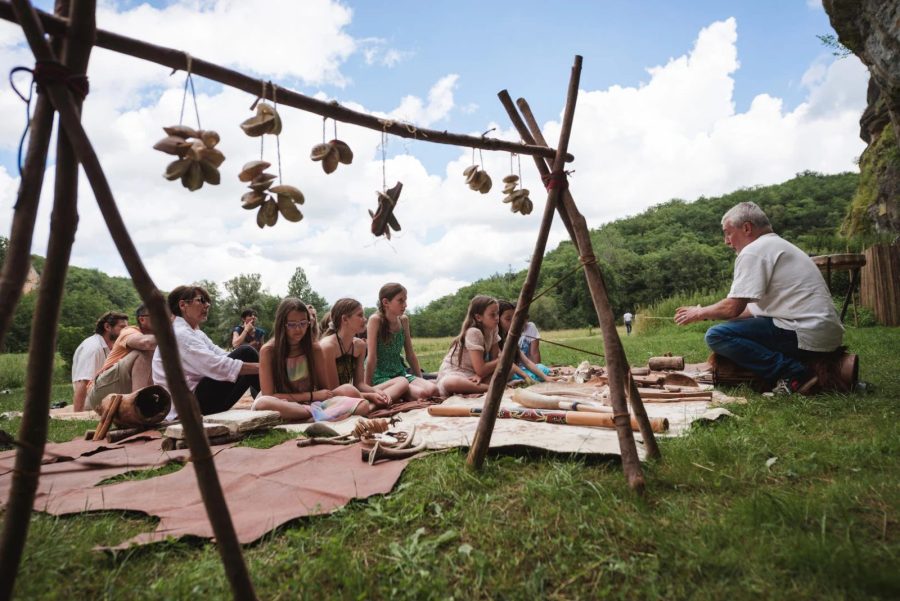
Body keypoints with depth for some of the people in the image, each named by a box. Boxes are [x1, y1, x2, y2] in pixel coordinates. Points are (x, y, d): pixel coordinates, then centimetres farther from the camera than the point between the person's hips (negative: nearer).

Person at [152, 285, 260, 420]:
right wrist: (261, 367, -27)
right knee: (245, 353, -15)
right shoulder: (179, 334, -15)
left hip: (196, 401, 9)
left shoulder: (195, 333, 16)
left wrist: (259, 365, -9)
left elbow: (222, 357, 5)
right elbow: (216, 366, -26)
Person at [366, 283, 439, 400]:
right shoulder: (376, 319, -13)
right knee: (420, 394, -25)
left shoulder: (404, 320, 5)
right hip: (379, 376, -6)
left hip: (399, 373, 7)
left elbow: (410, 355, 12)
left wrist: (420, 379, 12)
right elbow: (372, 357, -16)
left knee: (433, 390, -16)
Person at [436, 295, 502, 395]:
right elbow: (480, 370, -25)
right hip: (453, 374, -7)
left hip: (473, 375, 7)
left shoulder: (493, 329, 1)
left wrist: (481, 374, -21)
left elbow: (494, 359, -2)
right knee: (449, 383, -43)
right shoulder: (473, 332, -21)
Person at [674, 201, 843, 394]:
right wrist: (709, 312, 18)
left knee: (716, 335, -14)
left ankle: (794, 374, -15)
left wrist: (700, 313, 3)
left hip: (806, 335, -10)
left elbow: (733, 308, -15)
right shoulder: (779, 245, 21)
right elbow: (759, 306, 22)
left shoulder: (753, 250, -10)